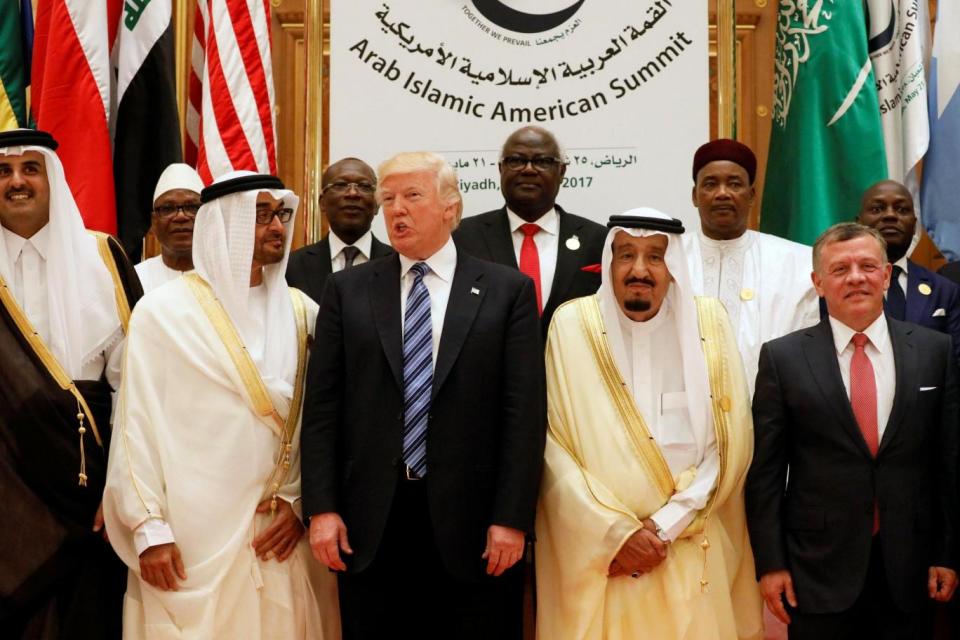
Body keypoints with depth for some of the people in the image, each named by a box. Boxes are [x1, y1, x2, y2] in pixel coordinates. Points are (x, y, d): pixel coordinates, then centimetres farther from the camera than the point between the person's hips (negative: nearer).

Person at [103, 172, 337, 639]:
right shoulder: (164, 311, -4)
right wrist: (149, 528, -9)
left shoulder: (303, 313, 7)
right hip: (192, 535, -3)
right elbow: (137, 425, -5)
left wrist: (299, 500, -3)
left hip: (279, 530, 3)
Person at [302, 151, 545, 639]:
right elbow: (322, 407, 5)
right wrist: (321, 508, -3)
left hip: (471, 520, -1)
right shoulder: (347, 290, 8)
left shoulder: (508, 290, 3)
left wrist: (512, 519, -8)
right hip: (369, 524, 2)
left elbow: (524, 412, -2)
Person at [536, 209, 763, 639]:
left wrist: (664, 527, -9)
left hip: (693, 554, 1)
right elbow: (553, 445, -6)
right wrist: (615, 532, -12)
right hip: (594, 552, -1)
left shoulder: (708, 321, 1)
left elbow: (729, 444, -1)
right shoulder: (573, 324, -3)